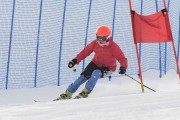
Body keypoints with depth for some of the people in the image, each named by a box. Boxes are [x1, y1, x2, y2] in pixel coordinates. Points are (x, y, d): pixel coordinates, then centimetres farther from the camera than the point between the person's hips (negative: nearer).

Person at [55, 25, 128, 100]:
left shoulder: (113, 46, -24)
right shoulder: (95, 44, -13)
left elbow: (122, 58, -25)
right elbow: (85, 51, -7)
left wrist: (123, 67, -45)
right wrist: (75, 60, -19)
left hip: (108, 68, -4)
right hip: (96, 63, 4)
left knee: (96, 73, -33)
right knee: (83, 77, -11)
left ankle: (85, 92, -19)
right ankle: (68, 94, -1)